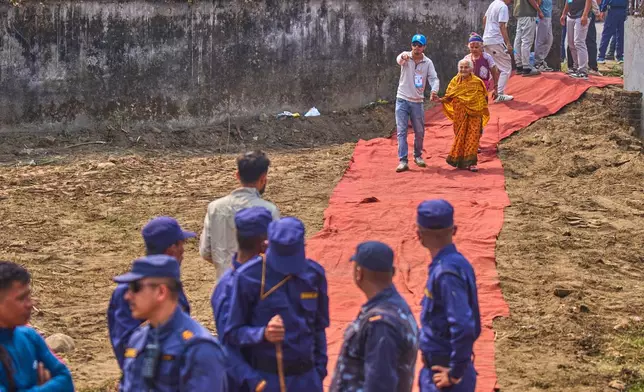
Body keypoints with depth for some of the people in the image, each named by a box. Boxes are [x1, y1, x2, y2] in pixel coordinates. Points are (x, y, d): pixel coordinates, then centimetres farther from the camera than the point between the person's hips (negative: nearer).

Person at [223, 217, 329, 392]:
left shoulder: (314, 275, 2)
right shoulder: (249, 277, -11)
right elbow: (232, 332, -8)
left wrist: (320, 370, 12)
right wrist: (263, 334, -25)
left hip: (306, 377, 4)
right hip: (265, 377, -4)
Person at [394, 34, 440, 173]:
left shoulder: (427, 62, 1)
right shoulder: (405, 56, -6)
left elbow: (434, 78, -8)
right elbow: (399, 60, -29)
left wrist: (434, 90, -31)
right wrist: (403, 57, -56)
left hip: (417, 102, 2)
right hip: (402, 100, -2)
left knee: (420, 132, 10)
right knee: (401, 131, -8)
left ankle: (418, 156, 31)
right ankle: (403, 161, -9)